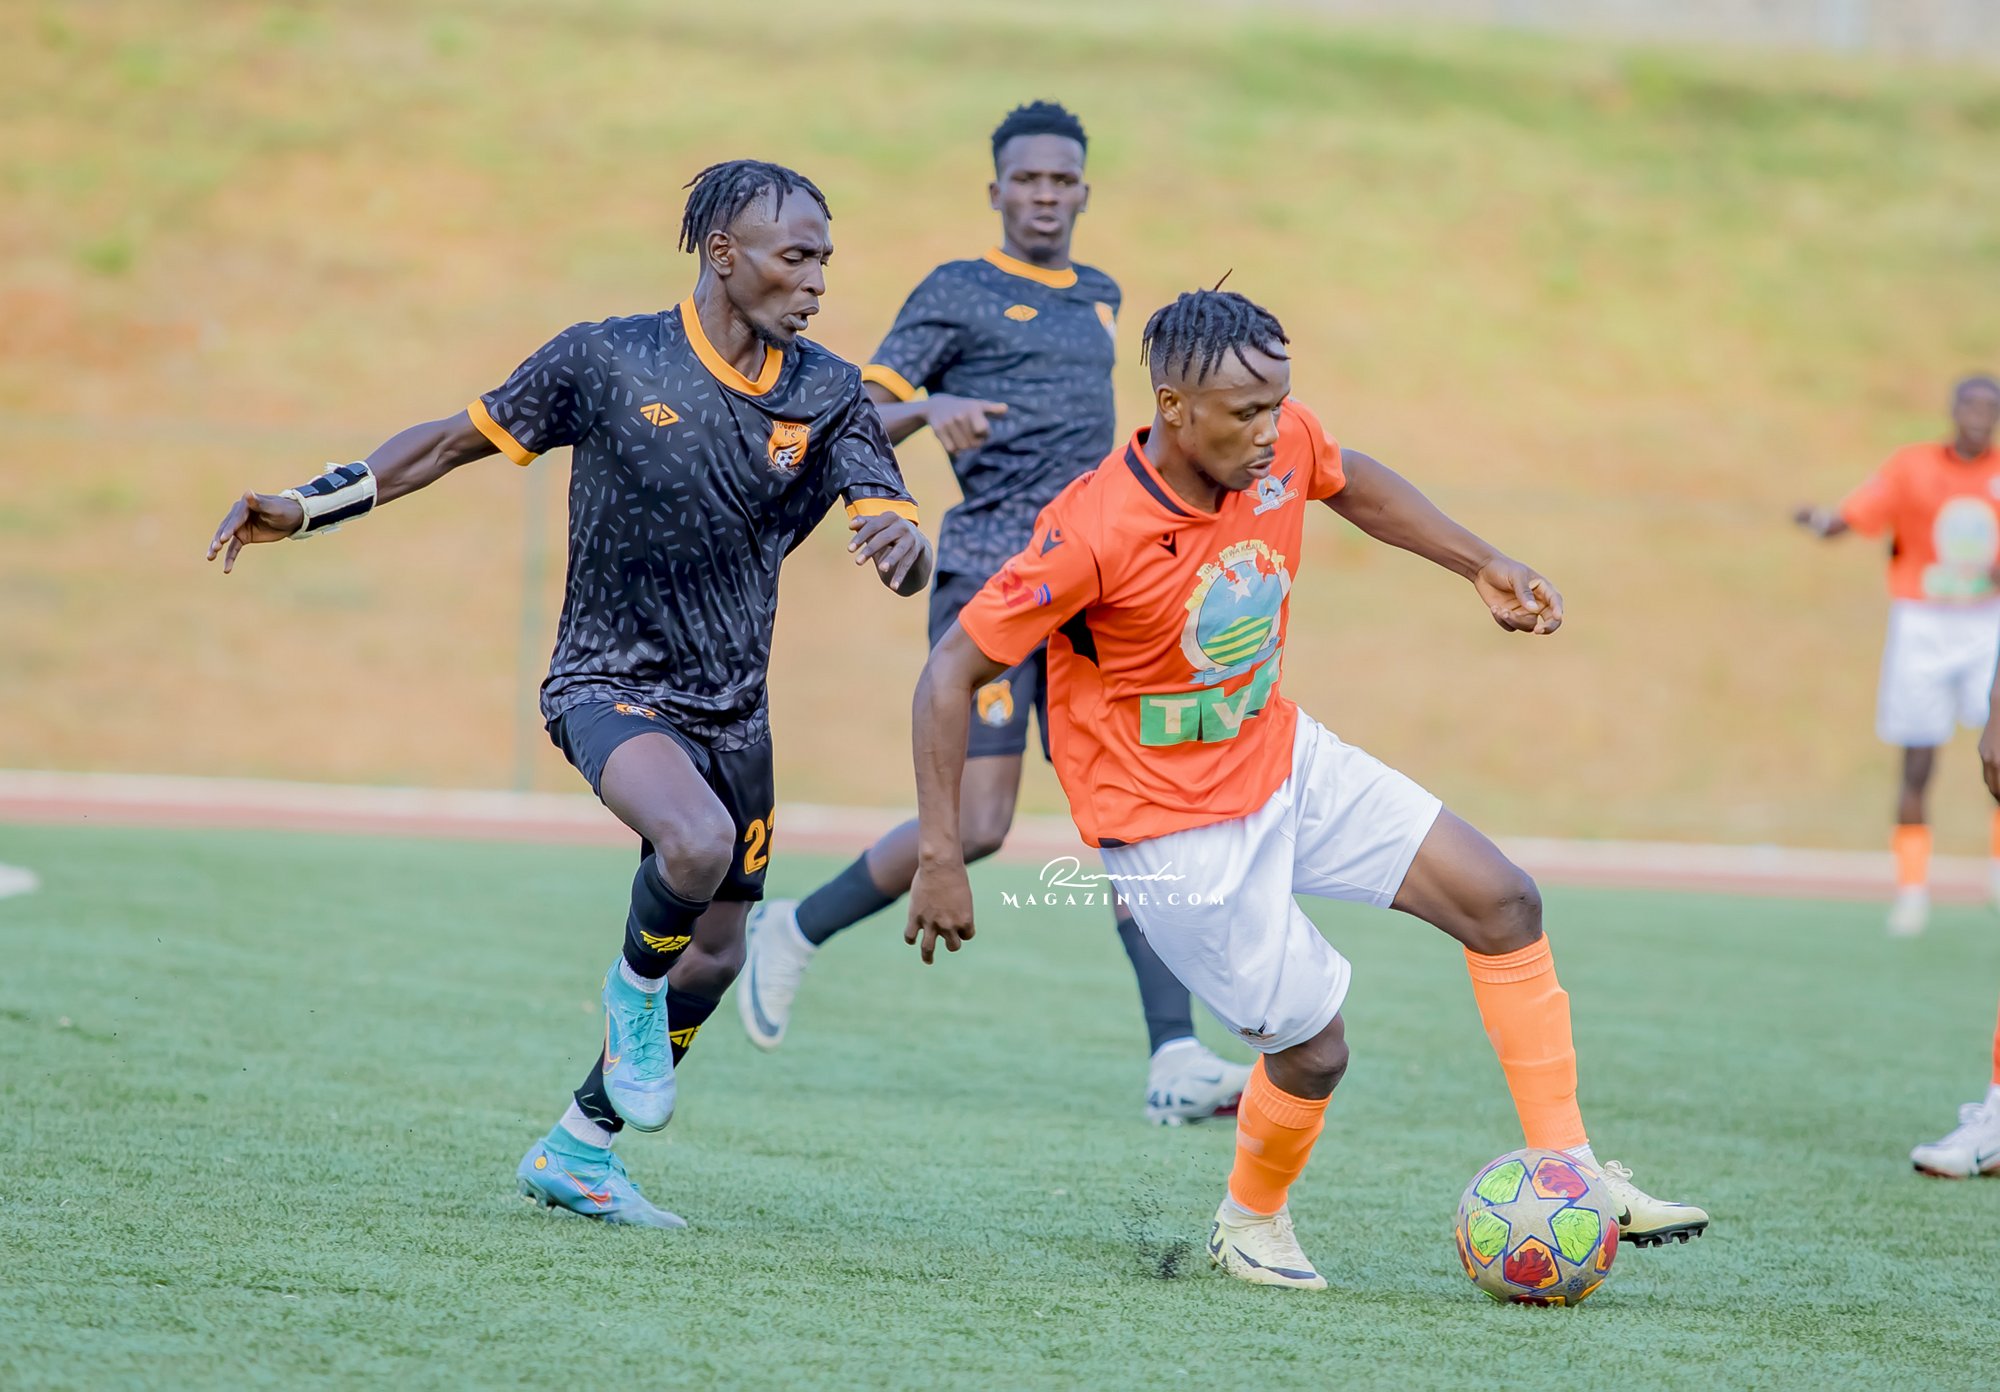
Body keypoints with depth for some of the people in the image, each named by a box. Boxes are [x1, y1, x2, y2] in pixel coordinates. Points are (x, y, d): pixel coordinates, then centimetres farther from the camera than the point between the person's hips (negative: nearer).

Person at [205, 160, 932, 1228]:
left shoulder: (825, 396, -2)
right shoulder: (606, 361, -10)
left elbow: (898, 542, -9)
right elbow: (458, 440, 0)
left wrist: (901, 543, -35)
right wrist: (304, 508, -6)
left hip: (735, 712, 5)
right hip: (611, 686, -5)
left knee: (714, 958, 11)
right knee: (698, 841, -34)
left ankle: (577, 1152, 31)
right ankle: (633, 986, 0)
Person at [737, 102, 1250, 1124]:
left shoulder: (1100, 298, 20)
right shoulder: (958, 292, 1)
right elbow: (860, 417, -5)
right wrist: (931, 411, -23)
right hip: (988, 578, -6)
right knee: (974, 826, -10)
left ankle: (1174, 1059, -12)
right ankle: (793, 932, 13)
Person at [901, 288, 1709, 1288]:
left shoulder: (1281, 446, -11)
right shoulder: (1092, 536, -30)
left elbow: (1351, 484, 15)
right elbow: (953, 671, -23)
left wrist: (1480, 564, 9)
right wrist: (939, 858, -24)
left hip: (1283, 758, 7)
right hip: (1175, 827, -7)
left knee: (1501, 903, 0)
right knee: (1311, 1047, -6)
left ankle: (1568, 1171, 8)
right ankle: (1250, 1224, 26)